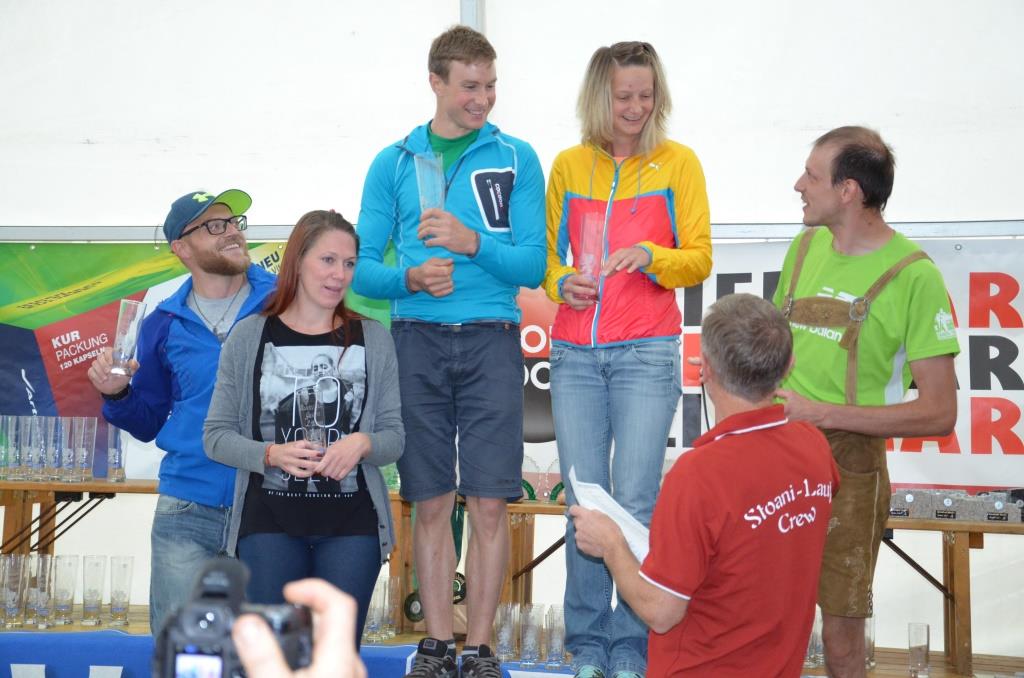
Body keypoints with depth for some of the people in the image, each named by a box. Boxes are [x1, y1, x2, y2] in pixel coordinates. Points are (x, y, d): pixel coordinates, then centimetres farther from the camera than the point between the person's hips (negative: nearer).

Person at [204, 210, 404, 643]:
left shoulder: (371, 339, 6)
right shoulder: (249, 337, 3)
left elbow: (394, 436, 6)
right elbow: (216, 436, 2)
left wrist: (362, 443, -16)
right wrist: (272, 454, -15)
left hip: (351, 523, 1)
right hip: (270, 520, -1)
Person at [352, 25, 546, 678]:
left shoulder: (517, 159, 6)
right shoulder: (394, 163, 9)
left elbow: (532, 264, 0)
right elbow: (362, 267, 7)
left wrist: (472, 242, -15)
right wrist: (411, 279, -12)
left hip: (491, 340, -1)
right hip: (418, 340, 1)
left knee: (489, 502, -3)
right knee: (432, 502, 5)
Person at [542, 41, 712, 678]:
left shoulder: (678, 162, 3)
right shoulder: (568, 166, 11)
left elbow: (700, 259, 1)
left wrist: (651, 257, -18)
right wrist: (561, 282, -3)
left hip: (646, 354, -2)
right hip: (576, 354, 3)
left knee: (636, 503, -6)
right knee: (583, 501, 4)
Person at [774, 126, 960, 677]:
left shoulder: (912, 275, -12)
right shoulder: (805, 248, 7)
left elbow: (939, 414, -14)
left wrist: (822, 414, -17)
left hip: (848, 470, -5)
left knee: (840, 633, 4)